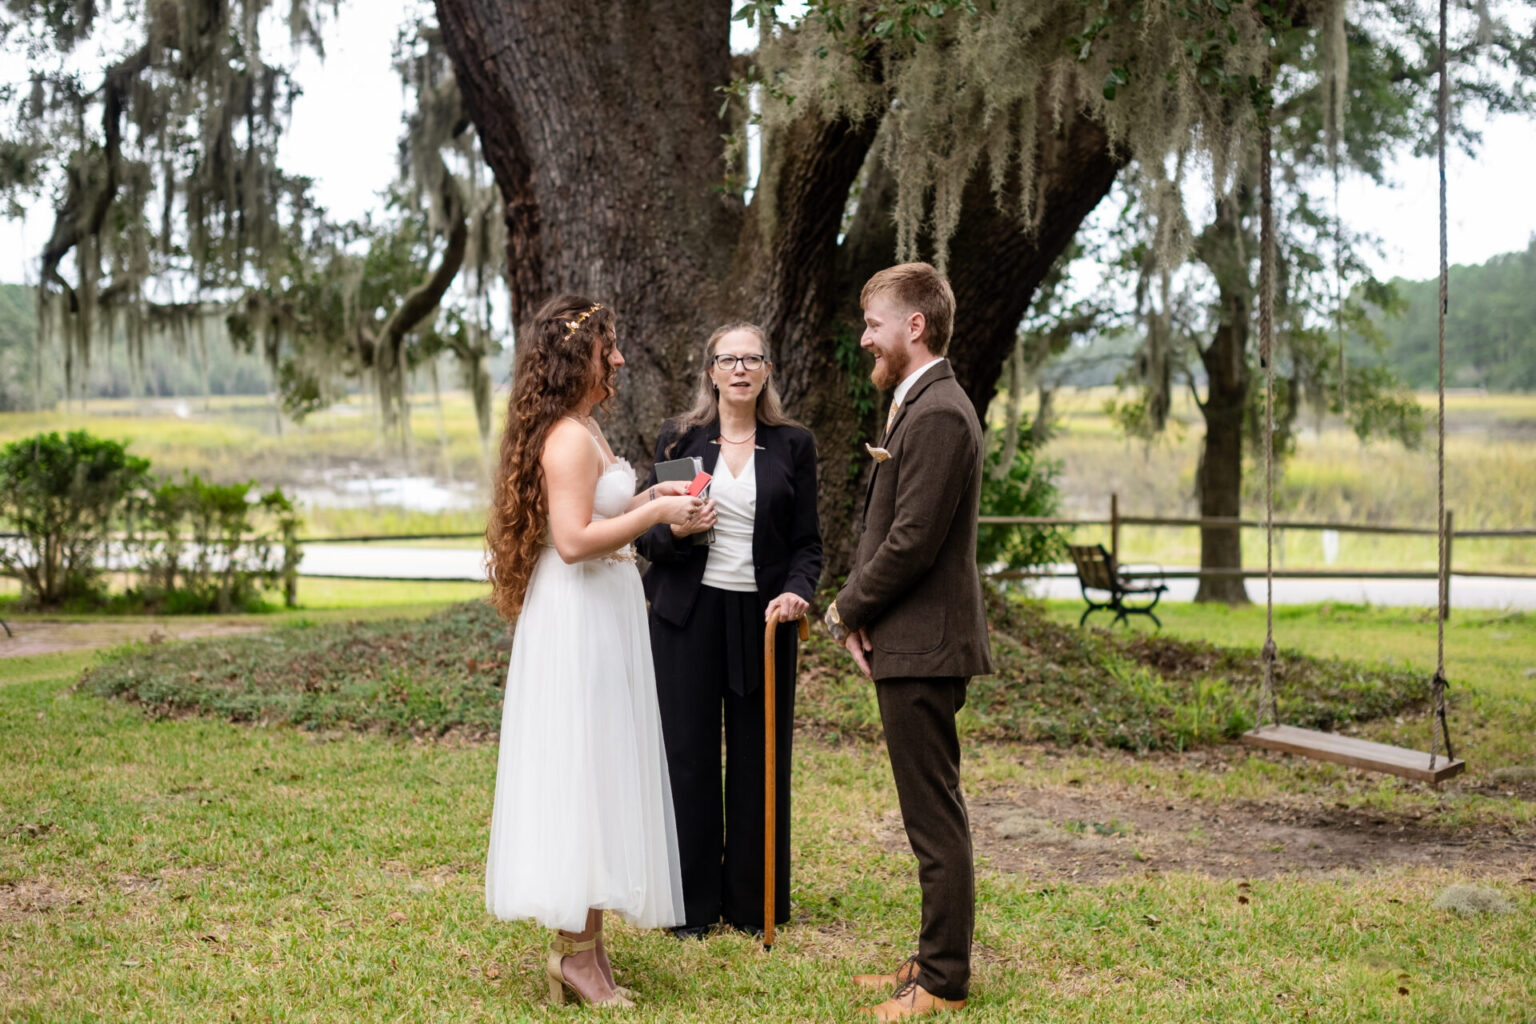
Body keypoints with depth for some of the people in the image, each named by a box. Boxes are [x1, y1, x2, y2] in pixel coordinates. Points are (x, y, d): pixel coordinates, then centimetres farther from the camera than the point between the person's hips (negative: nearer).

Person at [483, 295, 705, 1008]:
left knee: (596, 775, 12)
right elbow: (574, 541, -25)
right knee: (583, 772, -6)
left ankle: (580, 943, 20)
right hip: (578, 622, -11)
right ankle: (576, 950, 2)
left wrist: (646, 498, 15)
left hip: (597, 615, 11)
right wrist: (655, 514, -17)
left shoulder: (579, 430, 15)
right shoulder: (571, 438, -17)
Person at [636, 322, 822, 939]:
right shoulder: (679, 440, 5)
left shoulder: (793, 445, 6)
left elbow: (807, 541, 5)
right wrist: (677, 532, -16)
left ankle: (754, 902, 18)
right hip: (688, 614, 0)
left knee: (759, 759, 4)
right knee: (689, 756, 2)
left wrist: (797, 591, -14)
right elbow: (648, 535, 6)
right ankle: (692, 905, 14)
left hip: (762, 617, 0)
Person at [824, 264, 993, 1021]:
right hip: (907, 644, 10)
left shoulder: (938, 416, -17)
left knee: (935, 818, -2)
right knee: (930, 815, 16)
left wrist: (848, 610, -8)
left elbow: (912, 541, -22)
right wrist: (856, 605, 4)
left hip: (924, 647, -10)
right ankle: (935, 958, 27)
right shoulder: (919, 407, 16)